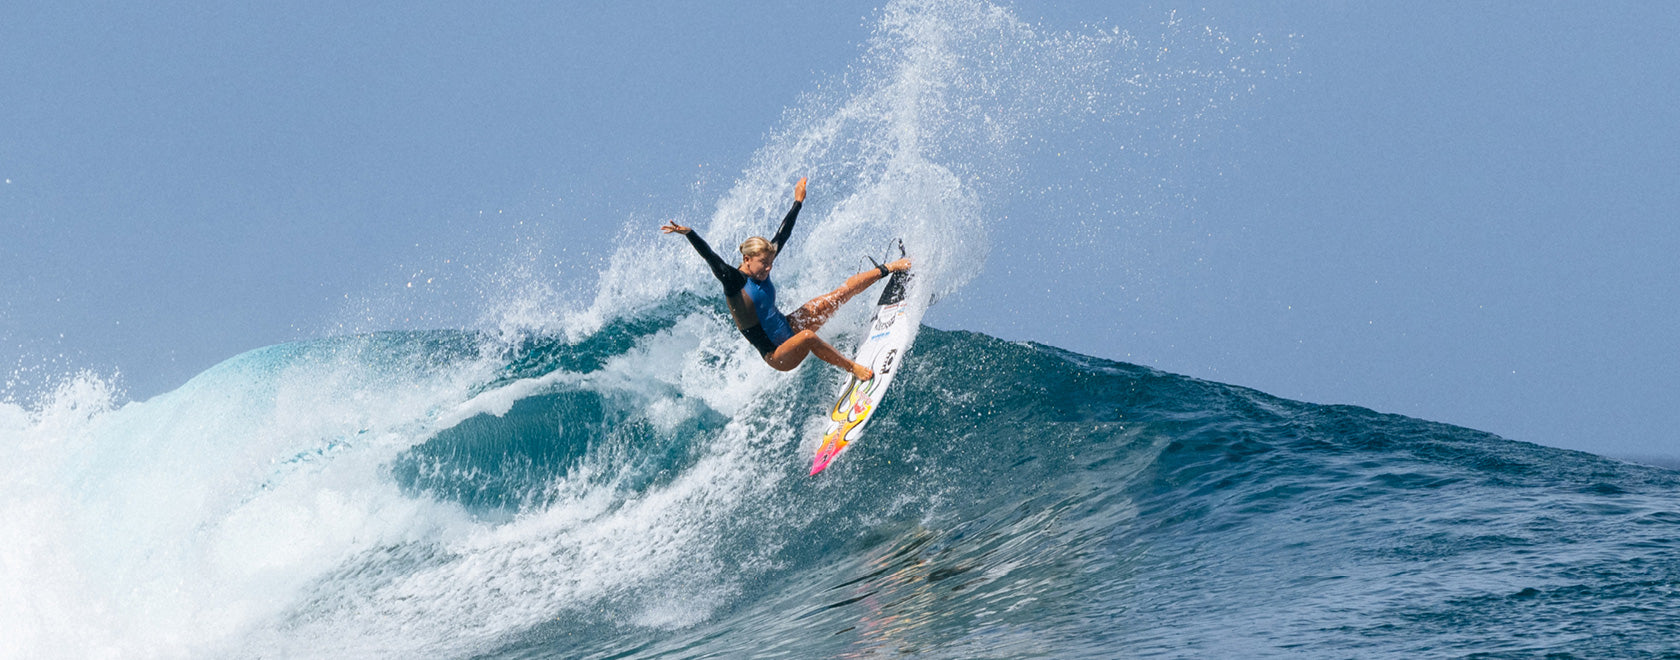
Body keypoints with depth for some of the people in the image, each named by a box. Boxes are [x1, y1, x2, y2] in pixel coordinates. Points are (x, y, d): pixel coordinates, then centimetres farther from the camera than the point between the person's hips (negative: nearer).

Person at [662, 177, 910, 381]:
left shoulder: (762, 270, 0)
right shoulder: (733, 280, -20)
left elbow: (781, 236, 9)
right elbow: (709, 256, -35)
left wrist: (798, 203, 17)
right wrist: (689, 233, -48)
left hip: (789, 329, 8)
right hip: (777, 355, -8)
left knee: (842, 293, 7)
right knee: (808, 336, -41)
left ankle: (886, 270, 28)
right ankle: (853, 369, -25)